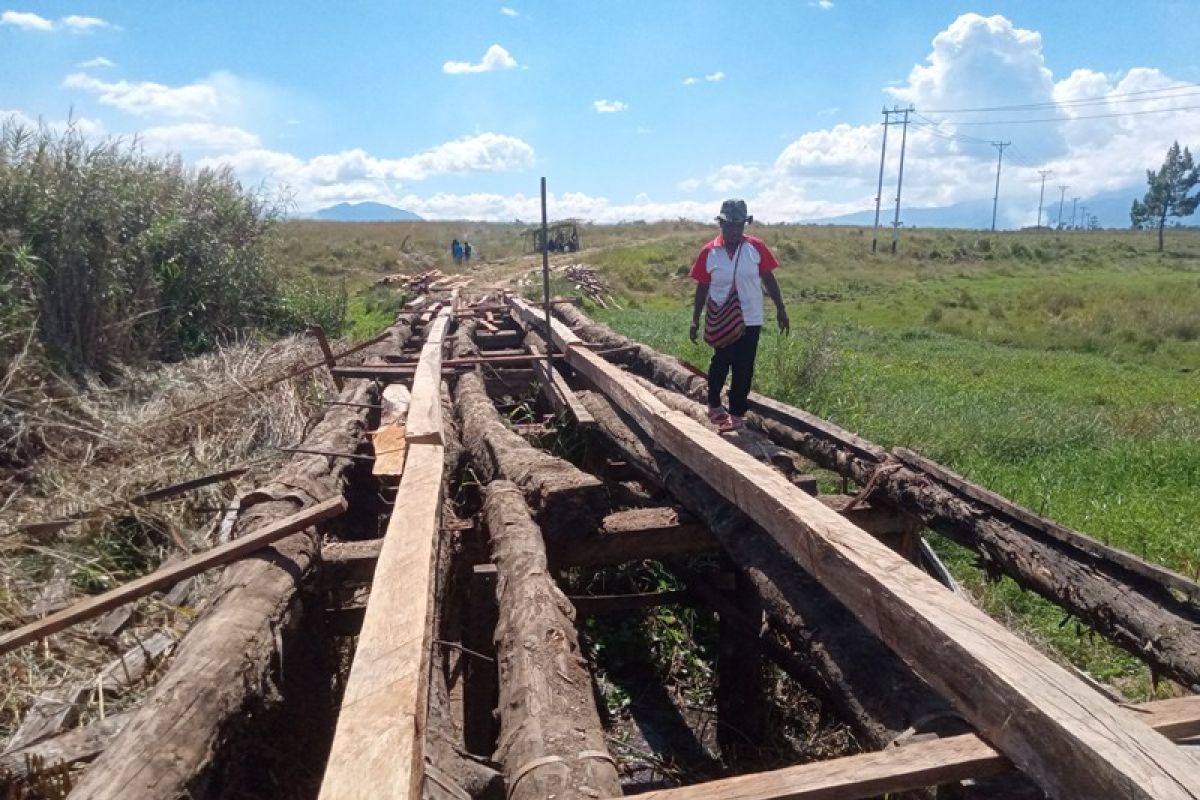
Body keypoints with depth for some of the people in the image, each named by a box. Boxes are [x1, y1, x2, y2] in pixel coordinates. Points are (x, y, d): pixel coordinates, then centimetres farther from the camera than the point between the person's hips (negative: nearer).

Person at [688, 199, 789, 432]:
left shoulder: (756, 247, -4)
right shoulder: (709, 252, -6)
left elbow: (768, 279, 3)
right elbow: (702, 288, 0)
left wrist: (780, 309, 2)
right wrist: (695, 321, 1)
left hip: (750, 319, 1)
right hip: (720, 321, -1)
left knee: (743, 369, 5)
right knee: (721, 364, 6)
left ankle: (736, 414, 17)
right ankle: (714, 406, 27)